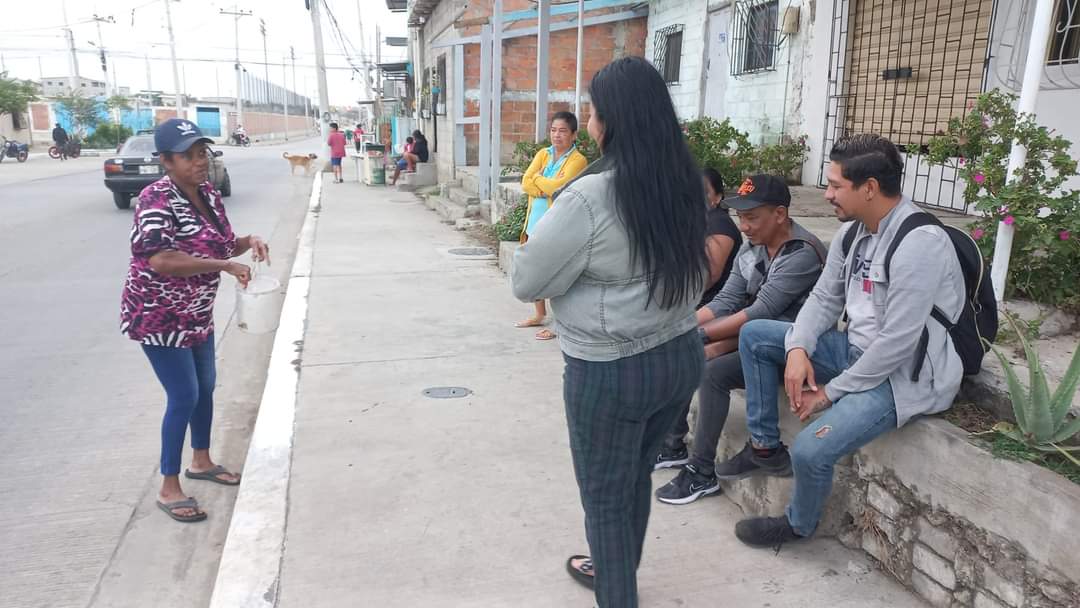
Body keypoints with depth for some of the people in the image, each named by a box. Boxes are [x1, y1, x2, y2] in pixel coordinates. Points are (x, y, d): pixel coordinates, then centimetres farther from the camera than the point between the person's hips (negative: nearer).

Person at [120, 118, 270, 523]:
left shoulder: (208, 193, 2)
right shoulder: (157, 200, -24)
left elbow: (221, 245, 13)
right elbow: (161, 260, -35)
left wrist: (249, 242, -8)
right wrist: (225, 266, -34)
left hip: (196, 313, 9)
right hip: (158, 316, -9)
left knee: (205, 386, 18)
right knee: (184, 397, -5)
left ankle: (201, 461, 38)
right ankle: (169, 489, 10)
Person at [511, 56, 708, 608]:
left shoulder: (590, 196, -23)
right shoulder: (682, 183, 0)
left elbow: (527, 282, -13)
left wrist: (533, 245, 8)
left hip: (611, 371, -8)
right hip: (680, 353, 8)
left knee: (605, 496, 13)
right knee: (635, 477, 26)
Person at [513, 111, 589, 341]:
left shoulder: (577, 160, -10)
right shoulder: (543, 154, 9)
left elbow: (558, 186, -22)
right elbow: (526, 183, -2)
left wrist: (538, 178, -5)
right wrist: (548, 188, -16)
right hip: (535, 220, 7)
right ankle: (540, 315, 32)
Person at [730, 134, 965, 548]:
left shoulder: (919, 243, -26)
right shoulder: (853, 232, 1)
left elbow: (897, 343, -27)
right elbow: (824, 298, 9)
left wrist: (832, 391, -18)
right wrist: (797, 348, -10)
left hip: (906, 374, -9)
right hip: (858, 351, 9)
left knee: (811, 449, -26)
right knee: (754, 335, 5)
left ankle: (799, 525, 9)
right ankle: (765, 446, 14)